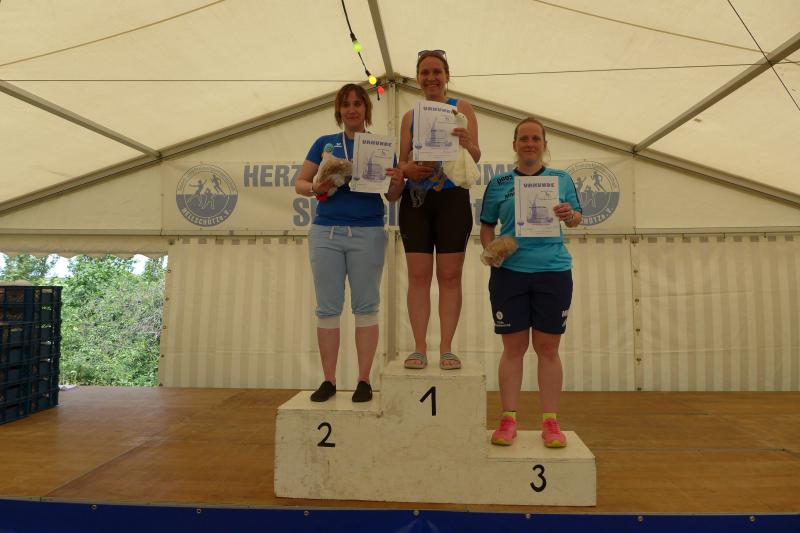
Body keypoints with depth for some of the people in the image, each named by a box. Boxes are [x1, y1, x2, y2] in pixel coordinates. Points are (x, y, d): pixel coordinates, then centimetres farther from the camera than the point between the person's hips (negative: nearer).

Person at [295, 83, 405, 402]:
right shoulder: (324, 143, 13)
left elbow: (392, 197, 7)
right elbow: (299, 183, 10)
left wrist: (398, 181, -15)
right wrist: (315, 188, -12)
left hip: (367, 233, -1)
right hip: (326, 233, 1)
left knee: (366, 307, 0)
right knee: (328, 308, 3)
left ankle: (364, 380, 9)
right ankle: (329, 380, 12)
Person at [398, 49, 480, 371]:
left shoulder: (461, 108, 7)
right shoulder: (410, 117, 16)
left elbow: (476, 157, -3)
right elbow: (402, 161, 14)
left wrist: (467, 144, -26)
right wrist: (407, 169, -9)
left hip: (452, 198, -2)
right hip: (416, 199, 3)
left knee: (450, 275, -2)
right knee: (418, 275, -1)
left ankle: (446, 349, 4)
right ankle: (419, 348, 4)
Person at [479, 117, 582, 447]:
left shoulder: (561, 179, 10)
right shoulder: (499, 183, 9)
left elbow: (576, 219, 10)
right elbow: (486, 226, 12)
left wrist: (569, 215, -12)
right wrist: (490, 250, -6)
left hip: (553, 271, 0)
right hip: (509, 272, 0)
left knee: (548, 348, 5)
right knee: (513, 348, 4)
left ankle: (550, 422, 15)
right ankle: (508, 420, 14)